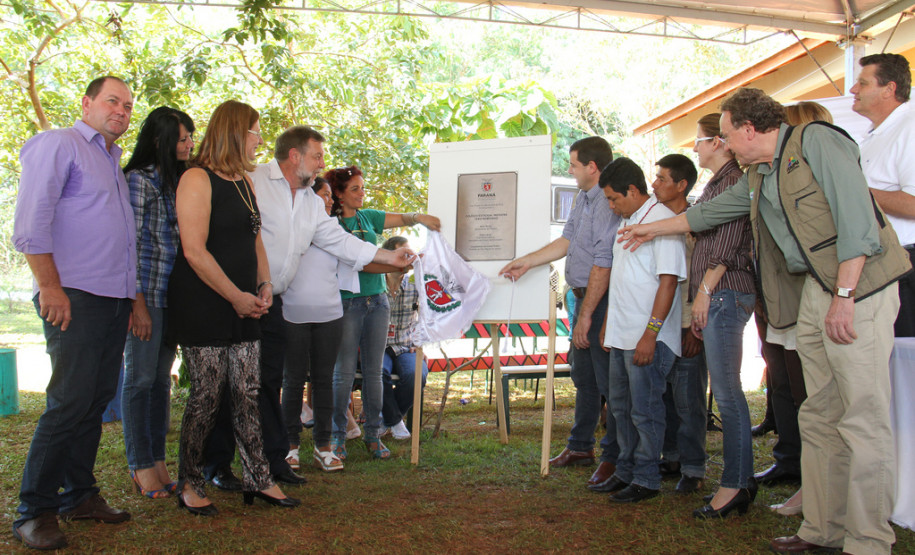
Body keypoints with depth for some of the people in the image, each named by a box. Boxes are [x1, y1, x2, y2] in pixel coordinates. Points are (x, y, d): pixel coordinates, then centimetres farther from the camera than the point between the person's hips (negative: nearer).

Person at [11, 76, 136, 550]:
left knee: (96, 400, 10)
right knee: (69, 401, -10)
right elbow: (31, 223, -11)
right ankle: (34, 511, 1)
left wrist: (132, 296, 17)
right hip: (74, 297, -8)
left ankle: (79, 495, 20)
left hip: (114, 298, 8)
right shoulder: (58, 145, -2)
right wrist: (50, 287, -16)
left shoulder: (113, 160, 22)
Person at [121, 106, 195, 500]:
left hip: (174, 296, 7)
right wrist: (138, 303, -16)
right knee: (141, 378, -1)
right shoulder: (139, 179, -6)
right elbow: (130, 243, -11)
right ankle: (141, 465, 8)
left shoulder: (178, 181, 15)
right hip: (147, 294, -7)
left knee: (162, 379, 10)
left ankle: (157, 460, 18)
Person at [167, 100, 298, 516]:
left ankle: (258, 479, 15)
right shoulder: (198, 179, -9)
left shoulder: (244, 183, 17)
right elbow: (194, 251, -16)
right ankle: (190, 485, 13)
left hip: (243, 309, 7)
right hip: (203, 307, -7)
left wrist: (264, 285, 7)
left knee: (248, 394, 7)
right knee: (207, 395, -2)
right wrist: (236, 296, -14)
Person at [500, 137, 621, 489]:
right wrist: (526, 262, 20)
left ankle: (613, 459, 6)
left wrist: (586, 315, -21)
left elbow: (603, 264, -23)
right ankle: (580, 447, 33)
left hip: (602, 302, -11)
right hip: (584, 297, 11)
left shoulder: (608, 203, -20)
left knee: (609, 383, -4)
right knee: (583, 377, 19)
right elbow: (566, 241, 21)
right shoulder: (583, 198, 13)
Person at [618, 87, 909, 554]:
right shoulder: (757, 178, 20)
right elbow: (709, 212, 36)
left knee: (863, 419, -8)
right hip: (812, 290, 8)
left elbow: (856, 215, -15)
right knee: (819, 417, 8)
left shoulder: (815, 141, -5)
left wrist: (844, 296, -19)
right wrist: (651, 230, 46)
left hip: (856, 285, -8)